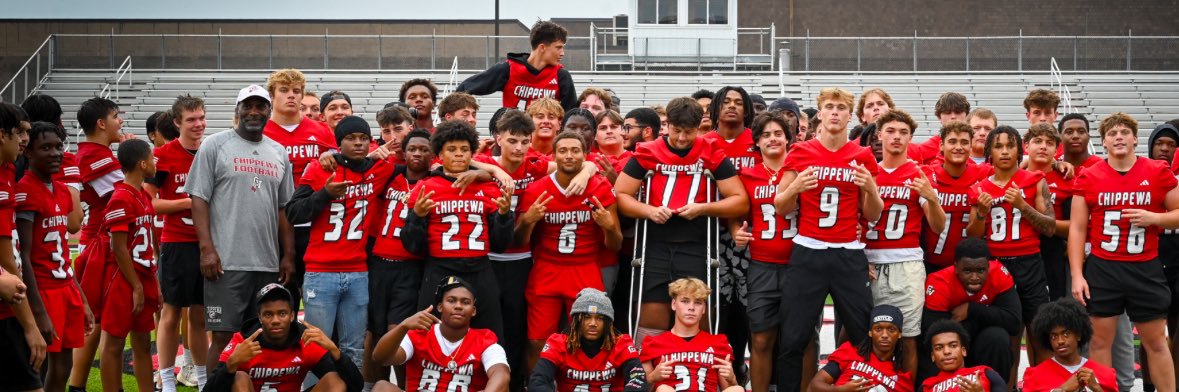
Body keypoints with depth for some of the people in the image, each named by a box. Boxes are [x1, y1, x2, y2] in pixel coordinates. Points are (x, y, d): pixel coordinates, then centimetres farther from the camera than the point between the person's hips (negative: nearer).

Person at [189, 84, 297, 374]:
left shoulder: (279, 153, 15)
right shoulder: (215, 146, 2)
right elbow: (199, 199, -3)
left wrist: (288, 254, 11)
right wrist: (206, 249, -11)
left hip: (269, 264, 4)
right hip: (226, 262, -4)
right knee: (222, 335, -5)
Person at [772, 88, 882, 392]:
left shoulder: (863, 157, 6)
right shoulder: (801, 153, 4)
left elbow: (872, 215, 9)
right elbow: (780, 207, 6)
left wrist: (870, 188, -10)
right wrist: (794, 188, -13)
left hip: (849, 255, 1)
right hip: (807, 253, -1)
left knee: (866, 337, 0)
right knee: (792, 338, -3)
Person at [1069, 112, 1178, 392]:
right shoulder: (1088, 177, 0)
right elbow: (1077, 228, 1)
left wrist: (1154, 218, -14)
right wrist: (1077, 275, -5)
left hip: (1146, 270, 0)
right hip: (1101, 269, 0)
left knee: (1156, 342, 7)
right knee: (1100, 340, 4)